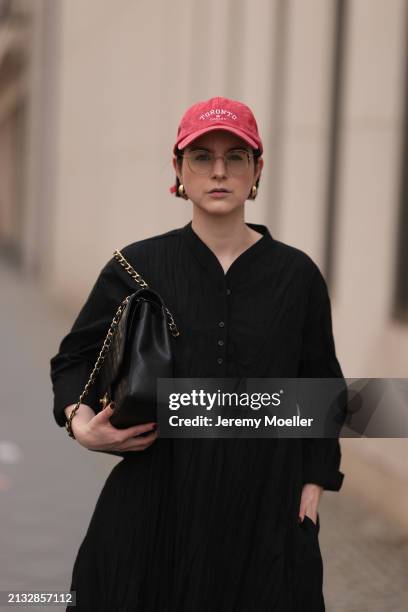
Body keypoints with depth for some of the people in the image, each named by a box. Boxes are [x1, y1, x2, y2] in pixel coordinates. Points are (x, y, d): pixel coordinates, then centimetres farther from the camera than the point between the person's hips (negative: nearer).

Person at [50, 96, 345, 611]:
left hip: (265, 510, 1)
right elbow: (75, 358, 8)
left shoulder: (296, 275, 1)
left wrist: (312, 488, 3)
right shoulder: (138, 267, -1)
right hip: (155, 506, 0)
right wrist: (81, 422, -11)